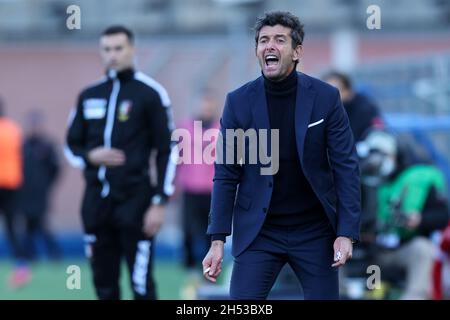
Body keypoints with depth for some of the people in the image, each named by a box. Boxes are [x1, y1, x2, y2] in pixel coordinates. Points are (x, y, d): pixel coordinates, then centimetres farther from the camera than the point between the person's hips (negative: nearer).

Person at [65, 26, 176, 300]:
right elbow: (72, 144, 18)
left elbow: (167, 151, -3)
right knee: (104, 285, 8)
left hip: (135, 202, -5)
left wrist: (160, 203, -10)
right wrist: (90, 156, -6)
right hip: (96, 203, 5)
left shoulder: (150, 93, -2)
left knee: (142, 287, -8)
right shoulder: (89, 96, 12)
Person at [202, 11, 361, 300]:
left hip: (314, 232, 0)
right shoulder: (239, 102, -4)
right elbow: (226, 175, 0)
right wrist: (217, 240, -5)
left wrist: (346, 233, -11)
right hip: (259, 233, 0)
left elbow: (346, 167, -4)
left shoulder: (326, 98, -5)